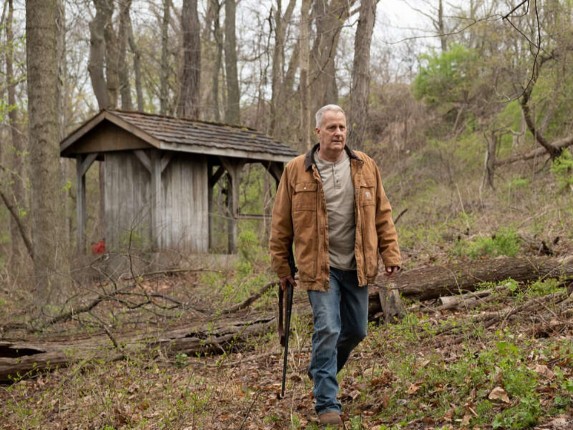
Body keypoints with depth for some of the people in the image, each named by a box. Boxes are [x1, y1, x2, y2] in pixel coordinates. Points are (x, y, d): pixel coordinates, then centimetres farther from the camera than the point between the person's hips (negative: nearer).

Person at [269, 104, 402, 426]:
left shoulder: (365, 166, 3)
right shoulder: (296, 170, -5)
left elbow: (382, 214, 7)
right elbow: (282, 223, 1)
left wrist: (391, 254, 1)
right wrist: (282, 266, 4)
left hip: (356, 266, 4)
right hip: (320, 266, -4)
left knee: (356, 331, 13)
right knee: (327, 330, -10)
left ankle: (322, 371, 40)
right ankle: (327, 404, 0)